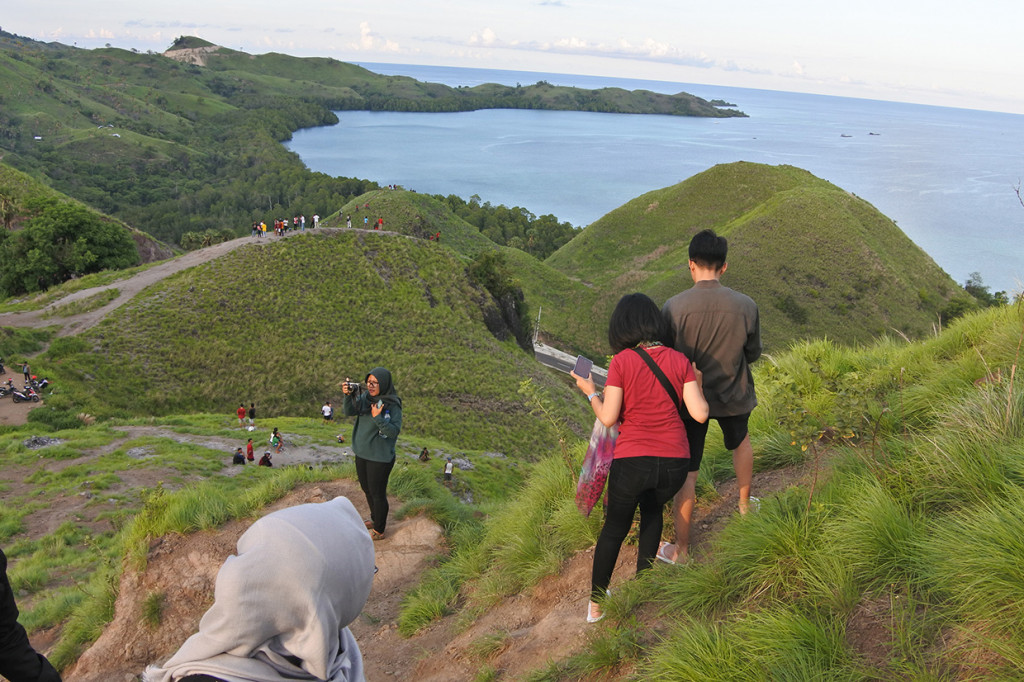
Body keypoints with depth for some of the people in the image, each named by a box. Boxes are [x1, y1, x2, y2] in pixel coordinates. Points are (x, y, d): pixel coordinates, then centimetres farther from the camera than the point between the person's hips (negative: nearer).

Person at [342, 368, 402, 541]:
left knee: (377, 493, 5)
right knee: (367, 489, 22)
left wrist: (378, 418, -34)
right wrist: (348, 395, -27)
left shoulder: (393, 405, -17)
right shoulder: (365, 397, -1)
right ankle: (375, 519, 44)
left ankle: (379, 530, 21)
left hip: (380, 458, -7)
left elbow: (394, 431, -22)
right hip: (362, 454, 7)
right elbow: (349, 411, -9)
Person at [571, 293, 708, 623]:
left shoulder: (622, 362, -9)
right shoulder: (680, 361, -1)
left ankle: (596, 604, 31)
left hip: (631, 462, -2)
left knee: (614, 528, 20)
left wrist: (590, 393, 9)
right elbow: (700, 414, -4)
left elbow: (608, 418, -9)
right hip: (674, 463, 3)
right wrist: (697, 385, 15)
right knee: (652, 508, 34)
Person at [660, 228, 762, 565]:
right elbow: (753, 354, 0)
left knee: (686, 474, 8)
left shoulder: (674, 307, -21)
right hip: (733, 397, 2)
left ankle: (681, 549, 18)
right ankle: (744, 503, 51)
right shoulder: (746, 306, -14)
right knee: (740, 440, 34)